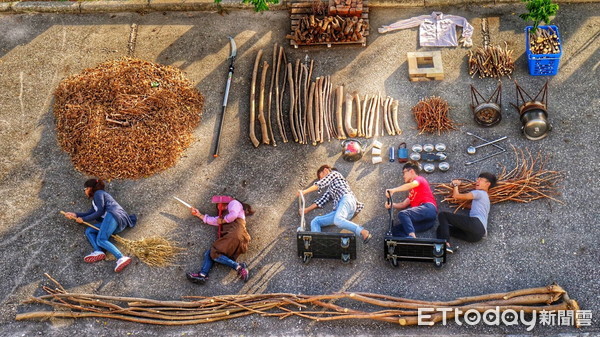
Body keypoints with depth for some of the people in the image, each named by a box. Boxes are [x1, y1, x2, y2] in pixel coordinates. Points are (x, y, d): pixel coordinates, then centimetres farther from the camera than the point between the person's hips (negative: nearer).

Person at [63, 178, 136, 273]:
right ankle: (98, 252, -23)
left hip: (114, 215, -9)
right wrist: (75, 215, 30)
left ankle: (121, 258, -45)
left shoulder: (98, 193, 11)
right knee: (89, 231, 6)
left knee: (101, 239, -23)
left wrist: (83, 219, 4)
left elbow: (100, 211, -1)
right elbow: (90, 213, 28)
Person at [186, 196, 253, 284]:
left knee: (214, 253, -21)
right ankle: (202, 275, -21)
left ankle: (239, 267, -25)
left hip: (235, 234, -9)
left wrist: (222, 221, 8)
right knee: (208, 253, -4)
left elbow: (233, 215, -6)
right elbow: (213, 220, 39)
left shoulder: (233, 203, 13)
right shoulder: (224, 214, 38)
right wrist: (199, 214, 44)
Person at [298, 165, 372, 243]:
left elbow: (320, 184, 8)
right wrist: (306, 210, 28)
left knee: (337, 220, -39)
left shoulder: (334, 173, 22)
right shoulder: (330, 188, 41)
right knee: (315, 222, -6)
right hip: (339, 211, 8)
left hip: (346, 199, -8)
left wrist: (304, 191, 9)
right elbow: (322, 200, 34)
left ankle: (363, 232, -48)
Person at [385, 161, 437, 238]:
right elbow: (404, 204, 22)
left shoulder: (420, 179, 12)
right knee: (395, 230, -4)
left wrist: (393, 190, -19)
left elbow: (413, 184, -13)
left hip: (429, 208, -8)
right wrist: (391, 204, 3)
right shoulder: (412, 191, 33)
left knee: (402, 214, -31)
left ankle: (412, 237, -43)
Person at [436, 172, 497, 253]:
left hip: (476, 223, -8)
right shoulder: (486, 198, 38)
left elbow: (456, 196, 2)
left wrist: (455, 185, 21)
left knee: (443, 215, -10)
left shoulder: (480, 193, 10)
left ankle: (445, 243, -33)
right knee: (441, 228, 3)